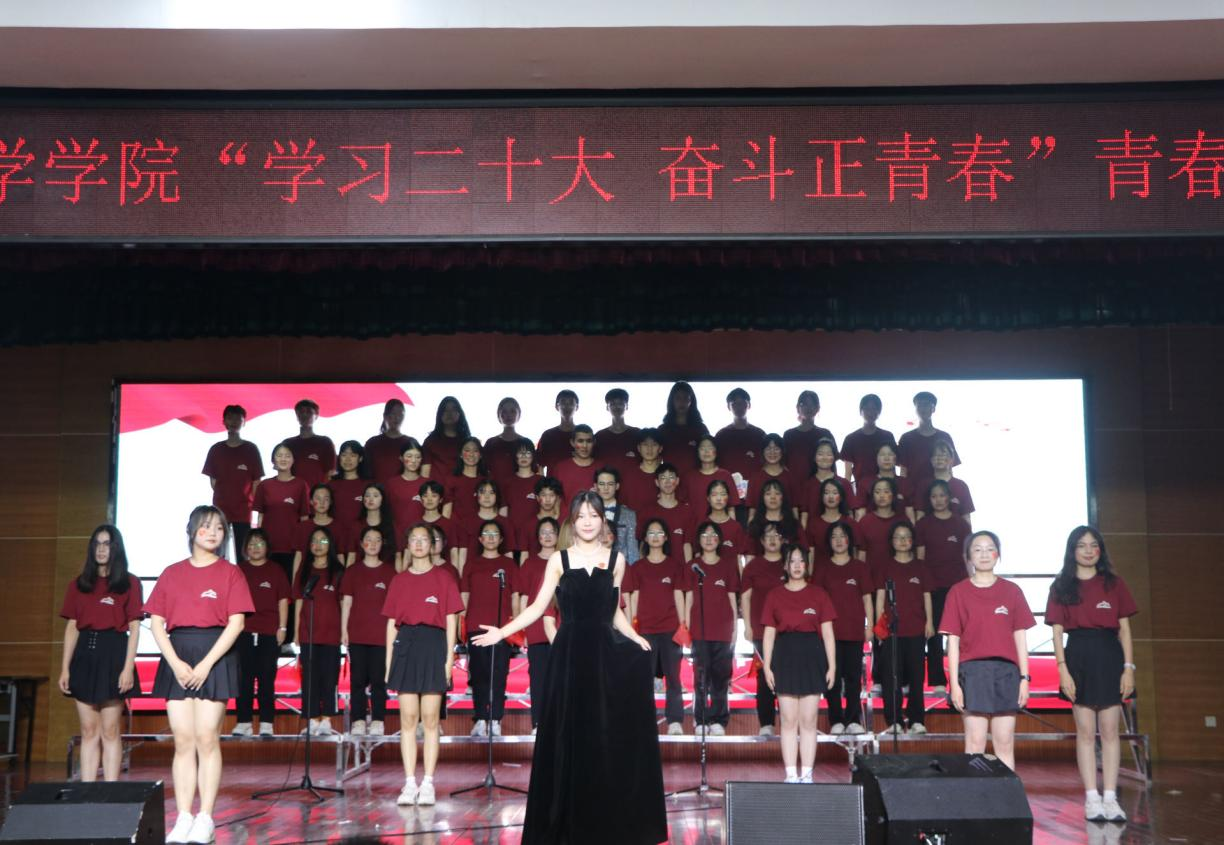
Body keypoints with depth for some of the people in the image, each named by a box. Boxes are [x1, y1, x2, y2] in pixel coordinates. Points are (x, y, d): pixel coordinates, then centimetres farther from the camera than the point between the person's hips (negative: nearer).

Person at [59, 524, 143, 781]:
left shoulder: (129, 584, 2)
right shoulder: (79, 584, 12)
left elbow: (134, 627, -2)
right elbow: (71, 627, 11)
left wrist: (128, 667, -11)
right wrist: (65, 668, 4)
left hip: (113, 654, -3)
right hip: (85, 654, 3)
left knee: (110, 731, -2)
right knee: (89, 732, 6)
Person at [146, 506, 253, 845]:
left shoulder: (230, 573, 3)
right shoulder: (172, 573, 11)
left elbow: (236, 623, -5)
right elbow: (156, 622, 6)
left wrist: (205, 665, -12)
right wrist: (176, 663, -7)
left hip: (215, 655, -3)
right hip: (177, 655, 3)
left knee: (206, 738, -5)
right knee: (183, 740, 1)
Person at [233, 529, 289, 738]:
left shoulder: (276, 571, 8)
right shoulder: (239, 571, 10)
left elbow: (283, 601, 6)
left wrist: (282, 628, -1)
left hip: (269, 633, -1)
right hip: (243, 632, 1)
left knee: (267, 679, 0)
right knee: (243, 679, 1)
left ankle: (266, 724, 3)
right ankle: (243, 723, 6)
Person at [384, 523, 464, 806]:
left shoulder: (443, 578, 6)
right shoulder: (399, 580, 13)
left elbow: (451, 620, 3)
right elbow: (391, 623, 12)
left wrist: (449, 657, -5)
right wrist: (388, 661, 6)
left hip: (434, 645, -2)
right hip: (405, 645, 2)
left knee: (430, 719, -1)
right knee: (408, 718, 0)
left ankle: (428, 784, 3)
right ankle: (409, 783, 3)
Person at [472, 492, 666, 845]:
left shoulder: (616, 559, 7)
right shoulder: (559, 560, 3)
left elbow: (614, 611, 14)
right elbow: (538, 607, 1)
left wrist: (634, 637, 0)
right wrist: (502, 632, -8)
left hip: (605, 653, 1)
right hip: (569, 654, -1)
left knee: (607, 735, 2)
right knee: (568, 735, 3)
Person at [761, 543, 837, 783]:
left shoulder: (818, 594, 7)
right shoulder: (775, 596, 8)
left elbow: (827, 632, 5)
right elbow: (769, 633, 7)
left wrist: (832, 665, -1)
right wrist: (766, 666, 0)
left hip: (812, 655, 0)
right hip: (785, 657, 0)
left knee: (808, 721, 1)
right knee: (789, 721, 0)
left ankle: (807, 775, 5)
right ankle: (791, 775, 4)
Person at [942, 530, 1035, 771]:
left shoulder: (1012, 591, 9)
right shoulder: (958, 592, 3)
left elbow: (1020, 637, 9)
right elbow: (953, 640, 1)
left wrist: (1024, 677, 2)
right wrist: (954, 683, -4)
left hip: (1006, 671, 2)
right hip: (973, 671, -2)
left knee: (1005, 744, 4)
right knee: (975, 744, -1)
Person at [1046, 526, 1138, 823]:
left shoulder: (1114, 584, 7)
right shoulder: (1061, 587, 5)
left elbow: (1124, 629, 5)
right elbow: (1057, 631, 2)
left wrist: (1129, 667, -3)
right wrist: (1063, 670, -7)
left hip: (1109, 657, 0)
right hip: (1078, 657, 0)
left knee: (1109, 730, 1)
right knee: (1085, 732, 2)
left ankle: (1110, 797, 5)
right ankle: (1092, 798, 5)